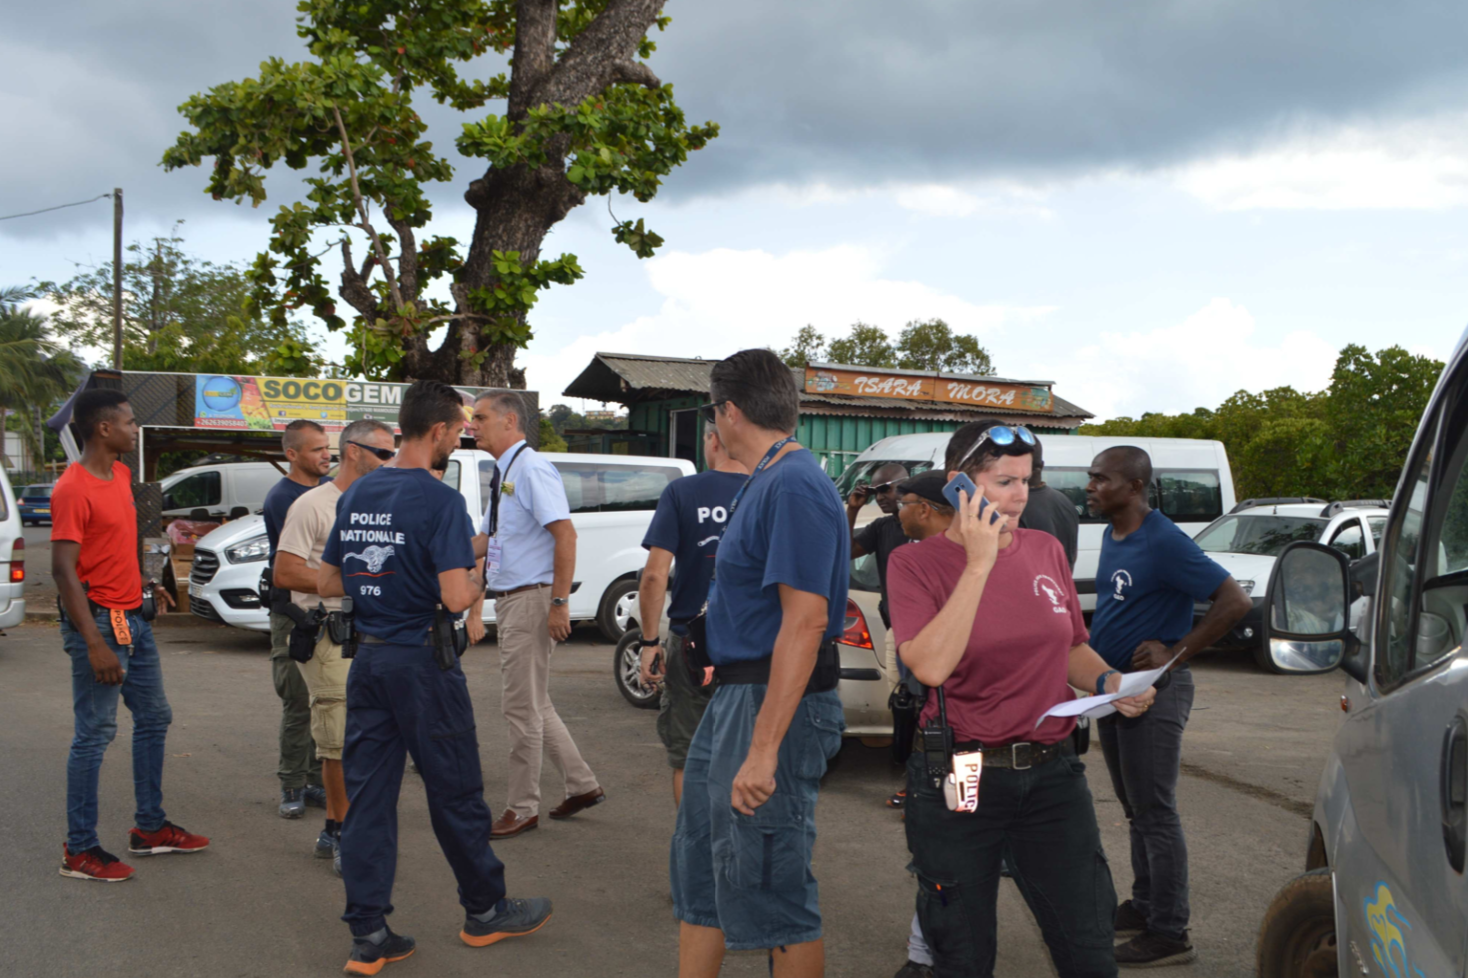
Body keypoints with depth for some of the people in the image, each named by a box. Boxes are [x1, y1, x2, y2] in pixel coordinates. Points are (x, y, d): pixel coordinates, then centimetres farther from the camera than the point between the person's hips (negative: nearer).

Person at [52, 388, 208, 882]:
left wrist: (144, 582, 14)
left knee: (154, 718, 16)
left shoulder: (121, 475, 10)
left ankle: (150, 827, 28)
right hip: (100, 620, -10)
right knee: (95, 733, -4)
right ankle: (79, 850, 4)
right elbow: (64, 570, -21)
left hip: (133, 616, 10)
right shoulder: (72, 489, -17)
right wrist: (95, 645, -26)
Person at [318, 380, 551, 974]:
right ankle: (485, 911, 24)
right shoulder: (439, 501, -14)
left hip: (367, 658, 7)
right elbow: (456, 597, -21)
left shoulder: (355, 495, 8)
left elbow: (326, 582, 15)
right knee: (455, 793, 8)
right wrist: (476, 579, -1)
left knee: (366, 796, 6)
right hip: (421, 660, -6)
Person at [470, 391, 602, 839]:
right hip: (508, 600, 10)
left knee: (522, 706, -2)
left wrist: (559, 602, -23)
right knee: (535, 704, 15)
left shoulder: (531, 469, -14)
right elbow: (487, 539, 25)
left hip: (531, 600, -10)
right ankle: (581, 784, 26)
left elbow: (565, 533, -21)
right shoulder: (502, 474, 14)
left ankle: (523, 807, 8)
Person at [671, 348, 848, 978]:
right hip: (733, 696, 11)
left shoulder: (793, 488, -19)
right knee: (697, 872, 17)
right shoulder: (765, 482, 14)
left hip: (774, 706, -11)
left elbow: (805, 622, -26)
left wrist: (763, 750, -28)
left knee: (768, 889, -2)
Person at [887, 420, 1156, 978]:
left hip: (1051, 774, 4)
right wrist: (978, 563, -20)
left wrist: (1107, 682, -3)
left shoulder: (1045, 550, 7)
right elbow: (931, 666, -21)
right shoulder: (916, 563, -6)